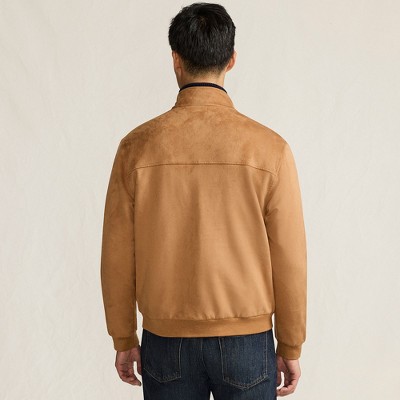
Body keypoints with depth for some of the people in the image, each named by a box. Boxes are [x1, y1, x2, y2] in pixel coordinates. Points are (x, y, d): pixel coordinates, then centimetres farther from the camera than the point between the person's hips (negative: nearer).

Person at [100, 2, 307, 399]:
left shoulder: (137, 146, -9)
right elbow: (289, 260, -8)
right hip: (247, 342, -1)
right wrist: (290, 348, 5)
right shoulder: (270, 148, -12)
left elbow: (118, 255, -3)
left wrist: (124, 339, 10)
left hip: (167, 342, 1)